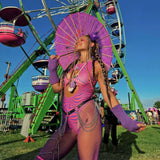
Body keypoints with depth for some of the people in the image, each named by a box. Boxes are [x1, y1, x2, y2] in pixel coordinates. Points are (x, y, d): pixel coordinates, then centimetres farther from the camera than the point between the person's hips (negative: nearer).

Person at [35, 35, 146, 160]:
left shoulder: (96, 65, 4)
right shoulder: (71, 66, 19)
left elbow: (107, 94, 2)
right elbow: (57, 88, 18)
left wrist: (125, 120, -2)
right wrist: (52, 69, 8)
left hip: (87, 119, -5)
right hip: (68, 123, 6)